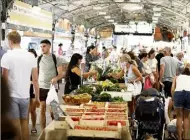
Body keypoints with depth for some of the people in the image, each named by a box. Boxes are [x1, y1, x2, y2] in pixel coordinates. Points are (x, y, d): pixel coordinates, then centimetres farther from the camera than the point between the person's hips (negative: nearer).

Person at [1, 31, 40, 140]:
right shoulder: (31, 56, 2)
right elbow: (35, 79, 3)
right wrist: (37, 97, 12)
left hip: (12, 96, -4)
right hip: (25, 96, 4)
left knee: (16, 125, 4)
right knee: (25, 123, 16)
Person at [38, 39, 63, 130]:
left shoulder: (56, 59, -4)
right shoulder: (38, 59, 4)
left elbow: (61, 74, -5)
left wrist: (56, 78, -27)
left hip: (52, 87, -2)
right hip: (41, 87, 2)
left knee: (53, 111, 3)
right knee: (42, 110, 5)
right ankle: (43, 131, 13)